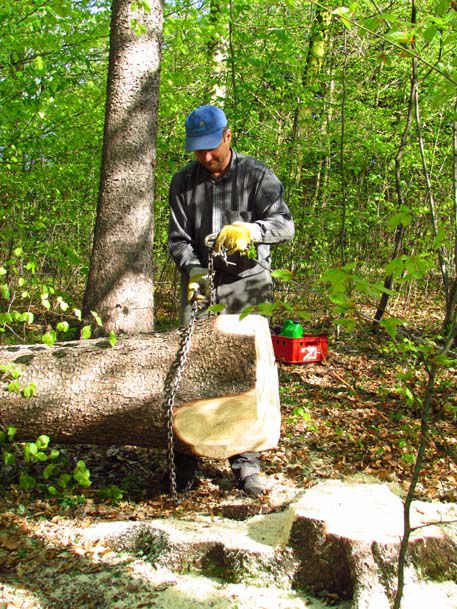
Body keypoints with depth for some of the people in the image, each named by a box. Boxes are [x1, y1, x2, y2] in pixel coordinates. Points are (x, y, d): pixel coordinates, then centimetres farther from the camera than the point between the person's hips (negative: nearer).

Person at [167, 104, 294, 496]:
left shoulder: (257, 176, -1)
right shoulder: (183, 182, 8)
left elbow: (285, 224, -12)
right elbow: (177, 239, 3)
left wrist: (249, 230, -32)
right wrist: (193, 270, -17)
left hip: (247, 283, -2)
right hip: (200, 283, 2)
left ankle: (246, 464, 6)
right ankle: (184, 462, 8)